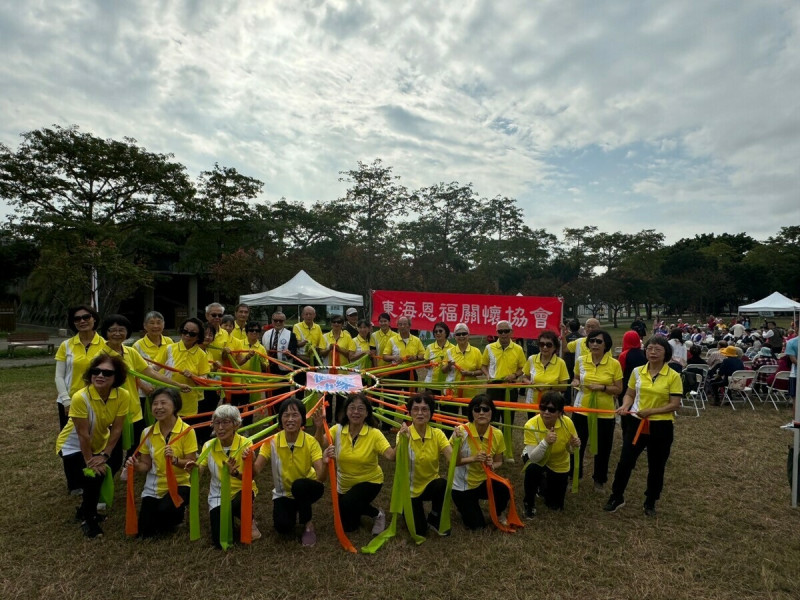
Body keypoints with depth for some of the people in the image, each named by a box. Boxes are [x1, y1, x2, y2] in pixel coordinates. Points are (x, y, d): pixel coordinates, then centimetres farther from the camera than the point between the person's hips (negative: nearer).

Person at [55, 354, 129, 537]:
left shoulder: (123, 396, -23)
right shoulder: (80, 397, -33)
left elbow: (116, 429, -15)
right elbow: (83, 434, -26)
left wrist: (104, 455, -16)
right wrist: (89, 460, -19)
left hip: (99, 445, 4)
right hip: (73, 445, -4)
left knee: (99, 476, -3)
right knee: (92, 477, -18)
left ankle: (86, 514, 28)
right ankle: (87, 515, 11)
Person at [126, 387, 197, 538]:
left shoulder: (187, 431, -16)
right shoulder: (148, 432, -3)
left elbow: (192, 464, -15)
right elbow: (146, 464, 3)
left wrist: (175, 460, -33)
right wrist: (136, 466, -18)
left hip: (179, 485, -4)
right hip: (153, 487, 4)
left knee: (165, 510, -32)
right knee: (144, 532, 1)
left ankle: (175, 519, 7)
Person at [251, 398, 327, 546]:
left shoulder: (311, 442, -21)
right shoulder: (272, 441, -15)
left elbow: (321, 477, -30)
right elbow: (256, 470, -22)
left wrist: (326, 462, -51)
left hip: (306, 490, -2)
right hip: (283, 494, 2)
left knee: (299, 485, -35)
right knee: (282, 526, -24)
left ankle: (308, 525, -9)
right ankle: (294, 513, 13)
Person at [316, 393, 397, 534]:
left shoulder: (374, 433, -20)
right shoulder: (337, 430, -14)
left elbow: (391, 456, -31)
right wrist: (319, 427, -43)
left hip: (370, 481, -4)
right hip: (344, 484, 4)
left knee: (348, 503, -32)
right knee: (347, 526, 11)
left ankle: (377, 514, -2)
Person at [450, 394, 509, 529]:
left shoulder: (497, 434, -14)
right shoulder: (461, 431, -24)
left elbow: (498, 461, 1)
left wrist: (493, 465, -22)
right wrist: (473, 458, -35)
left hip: (484, 482, 2)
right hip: (462, 486, -2)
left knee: (504, 490, -28)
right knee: (476, 525, -3)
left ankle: (498, 515, 7)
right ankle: (464, 506, 32)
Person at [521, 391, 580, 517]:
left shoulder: (567, 423, -25)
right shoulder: (531, 425, -32)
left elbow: (570, 450, -9)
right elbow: (533, 458, -33)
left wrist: (574, 445, -32)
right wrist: (545, 442, -49)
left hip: (559, 465, 3)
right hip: (537, 460, -2)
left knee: (555, 505, 7)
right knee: (532, 468, -37)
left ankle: (544, 485, 42)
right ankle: (529, 504, -9)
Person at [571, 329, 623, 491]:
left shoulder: (614, 364, -9)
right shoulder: (580, 360, -3)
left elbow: (618, 389, -4)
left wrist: (603, 388, -20)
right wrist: (576, 382, -9)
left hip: (605, 412, -1)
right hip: (582, 409, 2)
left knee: (602, 448, 11)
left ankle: (600, 479, 32)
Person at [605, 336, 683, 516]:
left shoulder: (673, 376, -9)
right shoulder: (637, 371, 1)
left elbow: (675, 405, -11)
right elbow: (630, 394, 8)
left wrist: (650, 411, -20)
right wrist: (625, 406, -12)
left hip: (661, 427, -2)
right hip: (636, 423, 2)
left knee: (656, 466, 13)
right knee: (625, 461, 3)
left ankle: (650, 502, 32)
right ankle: (617, 497, 21)